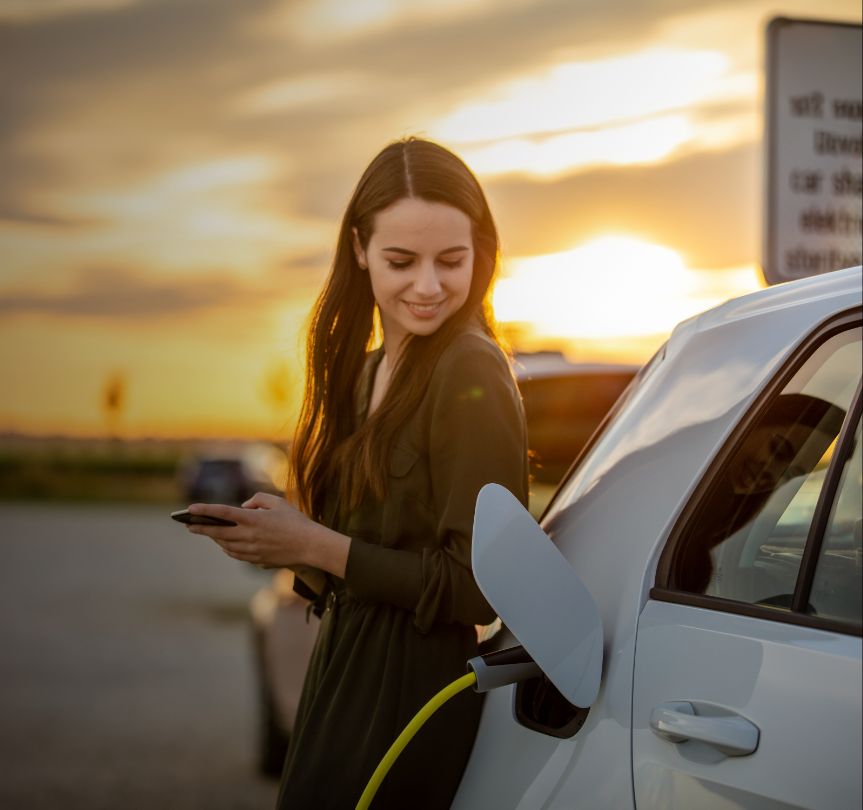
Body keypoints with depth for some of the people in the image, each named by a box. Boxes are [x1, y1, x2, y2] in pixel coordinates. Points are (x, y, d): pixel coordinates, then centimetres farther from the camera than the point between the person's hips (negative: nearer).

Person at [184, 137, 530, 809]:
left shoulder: (472, 374, -15)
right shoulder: (367, 372, 10)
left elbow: (480, 589, -18)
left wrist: (317, 546, -17)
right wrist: (280, 539, -5)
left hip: (411, 704, -8)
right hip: (341, 679, 8)